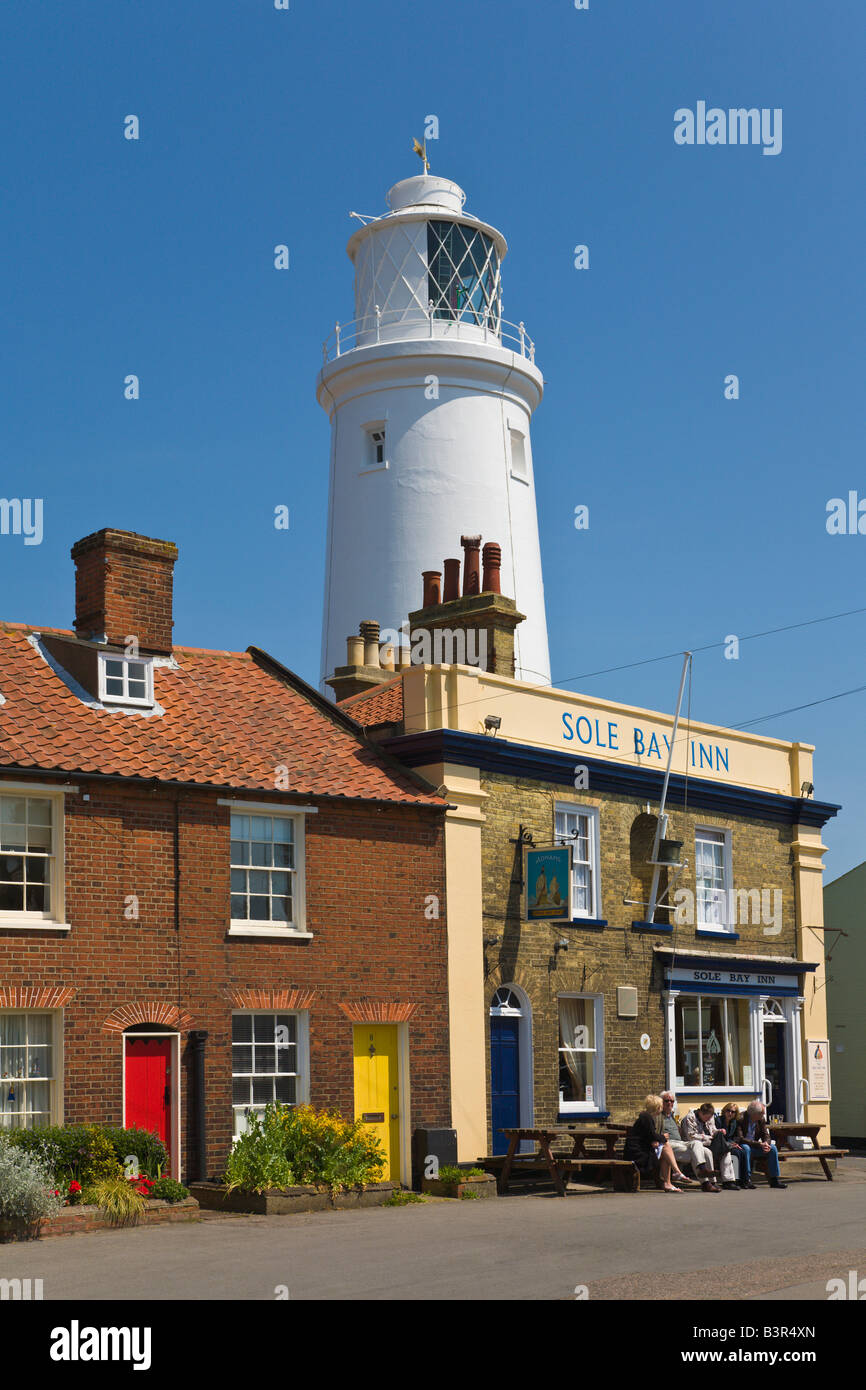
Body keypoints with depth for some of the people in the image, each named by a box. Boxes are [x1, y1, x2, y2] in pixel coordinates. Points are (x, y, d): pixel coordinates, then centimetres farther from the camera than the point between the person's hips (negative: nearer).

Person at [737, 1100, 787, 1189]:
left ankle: (774, 1180, -10)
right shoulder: (741, 1119, -21)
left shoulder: (761, 1119, 0)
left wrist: (766, 1143, -23)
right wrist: (759, 1144, -31)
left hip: (754, 1146, 6)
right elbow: (740, 1139, -26)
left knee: (773, 1148, -13)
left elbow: (766, 1135, 3)